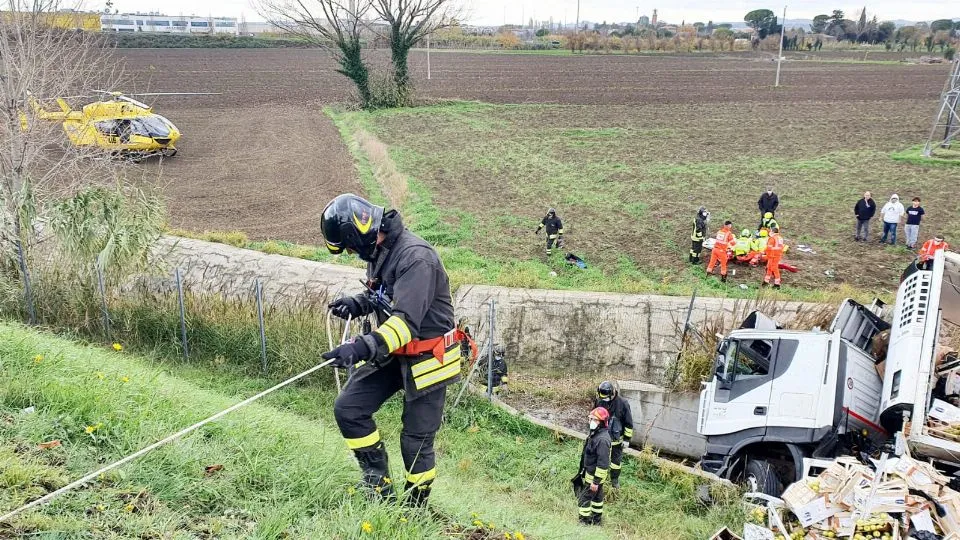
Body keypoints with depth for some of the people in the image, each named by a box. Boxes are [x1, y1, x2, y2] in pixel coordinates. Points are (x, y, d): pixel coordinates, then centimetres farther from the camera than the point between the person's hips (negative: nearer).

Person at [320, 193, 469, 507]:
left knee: (417, 441, 1)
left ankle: (415, 508, 22)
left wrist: (363, 347, -46)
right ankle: (380, 488, 13)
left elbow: (407, 320, -35)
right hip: (392, 352, 9)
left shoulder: (415, 257, -26)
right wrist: (358, 304, -1)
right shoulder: (378, 252, 3)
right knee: (348, 409, 1)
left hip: (426, 358, -9)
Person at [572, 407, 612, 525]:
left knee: (584, 499, 1)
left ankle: (584, 522, 13)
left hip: (594, 475, -9)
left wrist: (596, 481, -24)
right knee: (597, 497, 22)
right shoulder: (595, 433, 2)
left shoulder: (602, 439, -29)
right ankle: (596, 519, 35)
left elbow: (603, 462, -28)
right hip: (589, 472, 9)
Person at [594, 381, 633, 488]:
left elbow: (628, 422, -11)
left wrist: (627, 439, -8)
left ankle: (614, 480, 31)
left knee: (616, 459, 13)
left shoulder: (623, 404, -20)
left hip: (617, 438, -2)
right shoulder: (599, 401, -11)